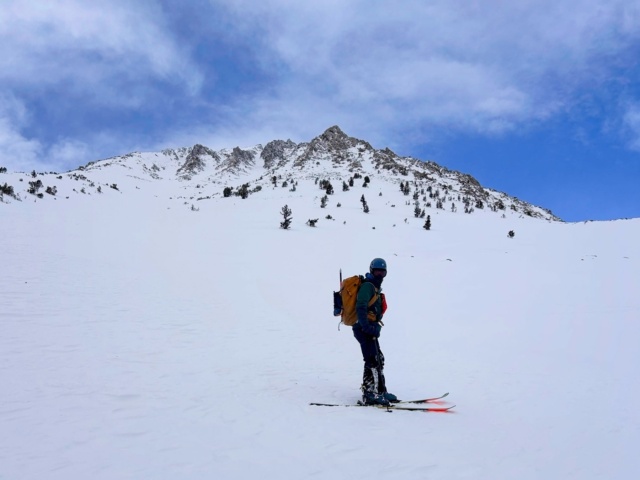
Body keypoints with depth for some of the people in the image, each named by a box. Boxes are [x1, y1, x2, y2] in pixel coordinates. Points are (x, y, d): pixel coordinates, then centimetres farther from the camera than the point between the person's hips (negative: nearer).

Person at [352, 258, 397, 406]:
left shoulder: (375, 287, 22)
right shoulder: (368, 286, -10)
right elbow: (361, 308, -21)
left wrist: (375, 327, 15)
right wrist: (367, 327, -28)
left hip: (370, 329, 11)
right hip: (365, 329, -11)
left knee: (379, 360, 16)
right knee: (372, 362, -12)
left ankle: (380, 391, 24)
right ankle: (369, 395, -10)